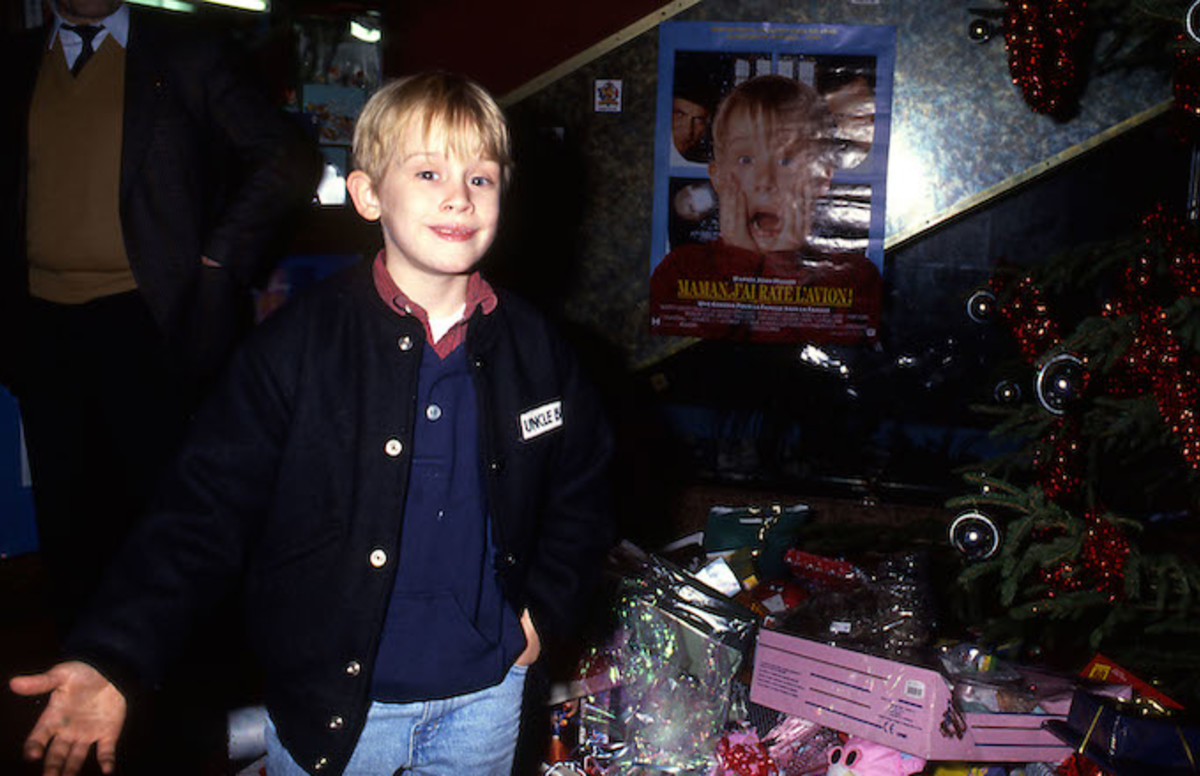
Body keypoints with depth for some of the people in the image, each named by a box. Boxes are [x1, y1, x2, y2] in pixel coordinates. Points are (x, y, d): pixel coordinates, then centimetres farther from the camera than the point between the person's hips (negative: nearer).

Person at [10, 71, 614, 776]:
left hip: (485, 698, 3)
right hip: (329, 710, -2)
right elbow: (207, 509, -13)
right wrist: (113, 659, -21)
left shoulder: (534, 349, -3)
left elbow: (582, 497, 9)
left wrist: (546, 612, 0)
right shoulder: (298, 345, -12)